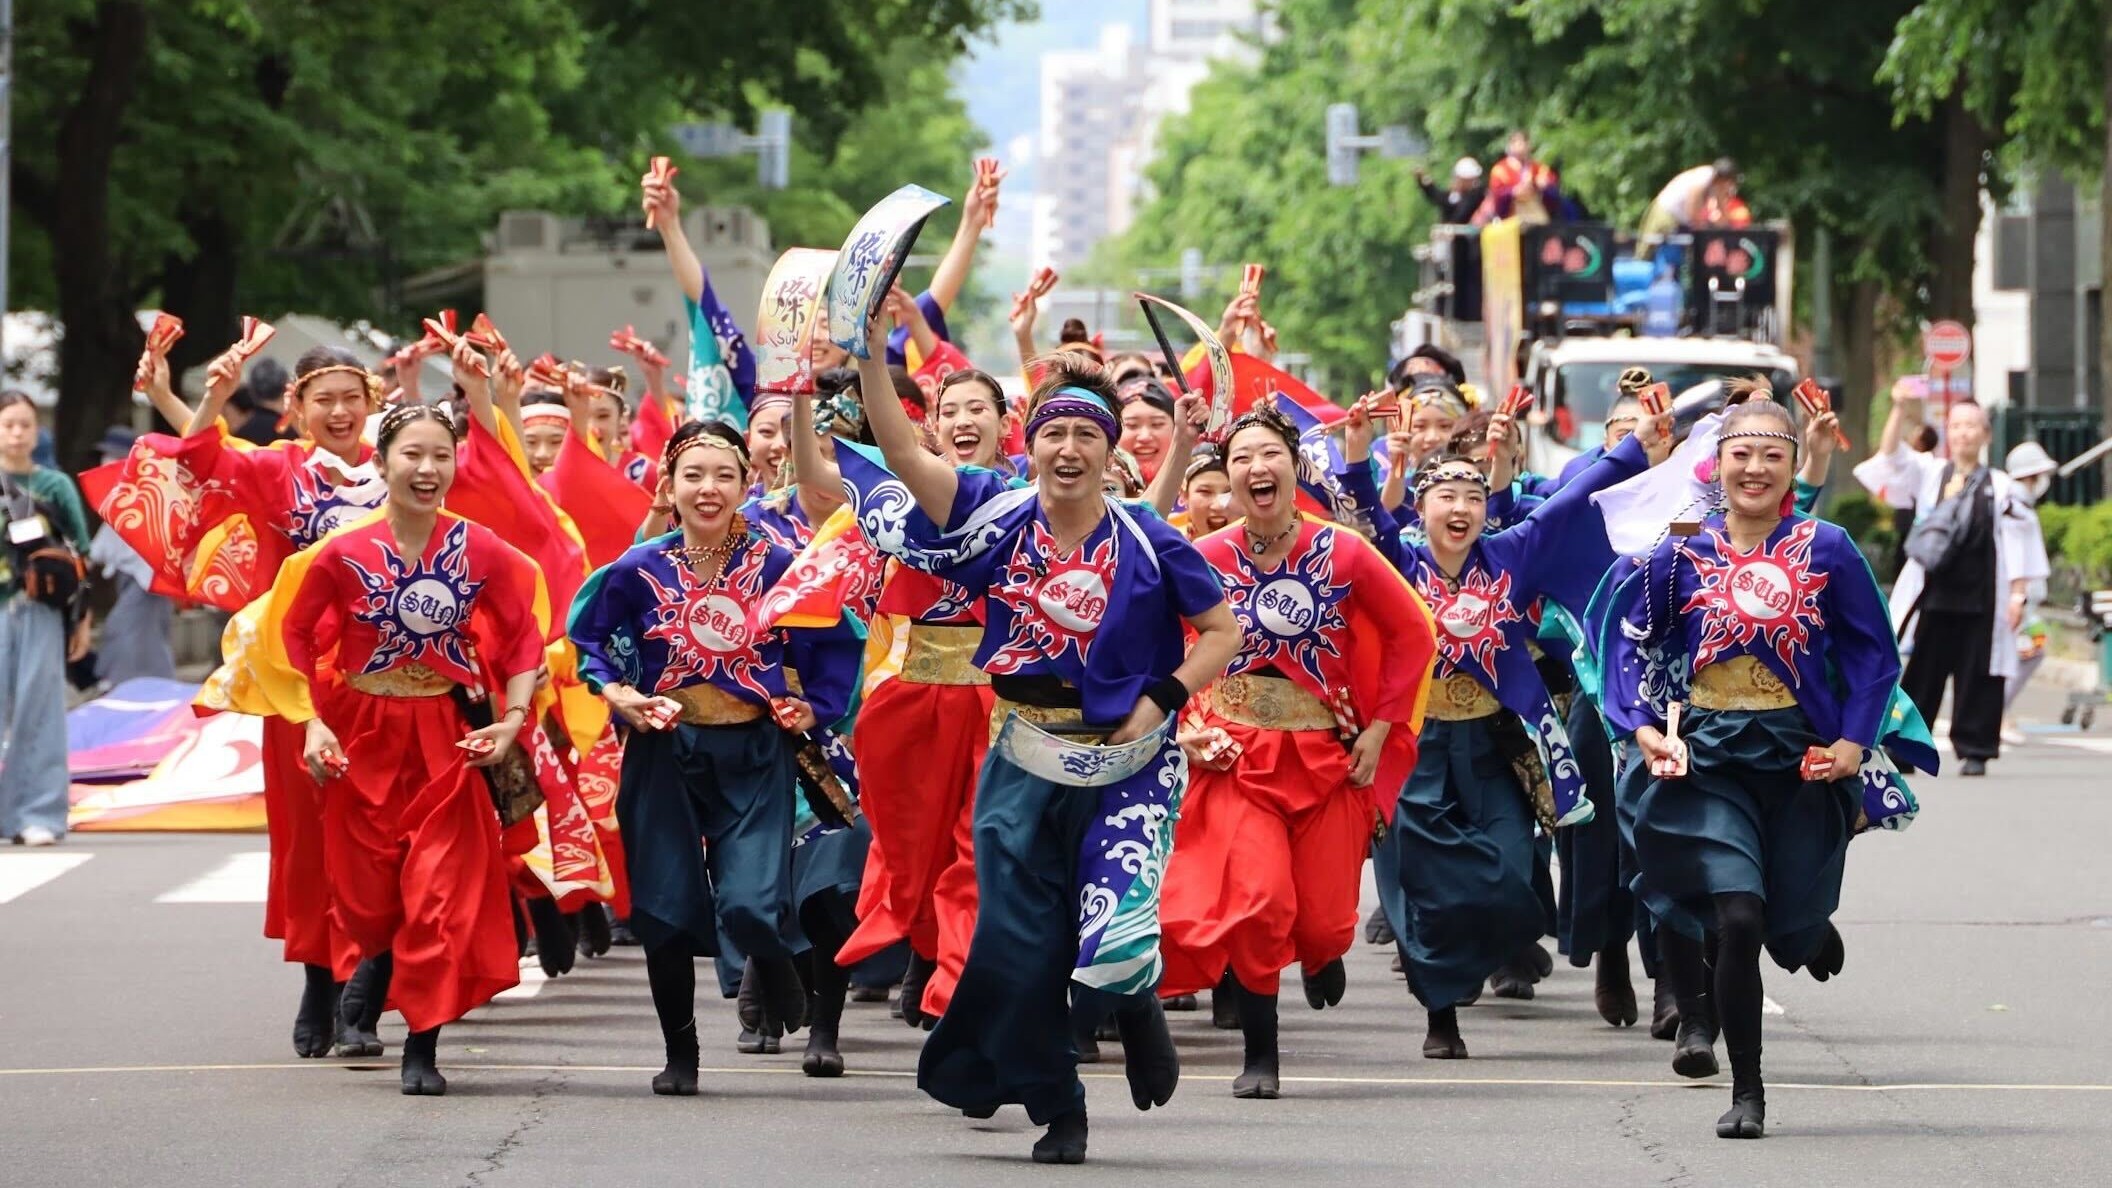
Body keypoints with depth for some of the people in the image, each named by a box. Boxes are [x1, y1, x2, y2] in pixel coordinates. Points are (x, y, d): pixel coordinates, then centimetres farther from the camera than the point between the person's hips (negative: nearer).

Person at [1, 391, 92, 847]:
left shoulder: (56, 486, 5)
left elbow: (80, 557, 7)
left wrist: (82, 620, 4)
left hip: (42, 611, 0)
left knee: (39, 710, 0)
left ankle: (40, 814, 3)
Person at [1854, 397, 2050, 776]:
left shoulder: (2002, 489, 3)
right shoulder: (1929, 474, 9)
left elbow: (2018, 545, 3)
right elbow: (1890, 458, -4)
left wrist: (2018, 595, -3)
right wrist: (1901, 410, -16)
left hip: (1981, 600, -1)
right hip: (1932, 597, 1)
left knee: (1977, 677, 2)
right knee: (1920, 675, 2)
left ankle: (1974, 751, 10)